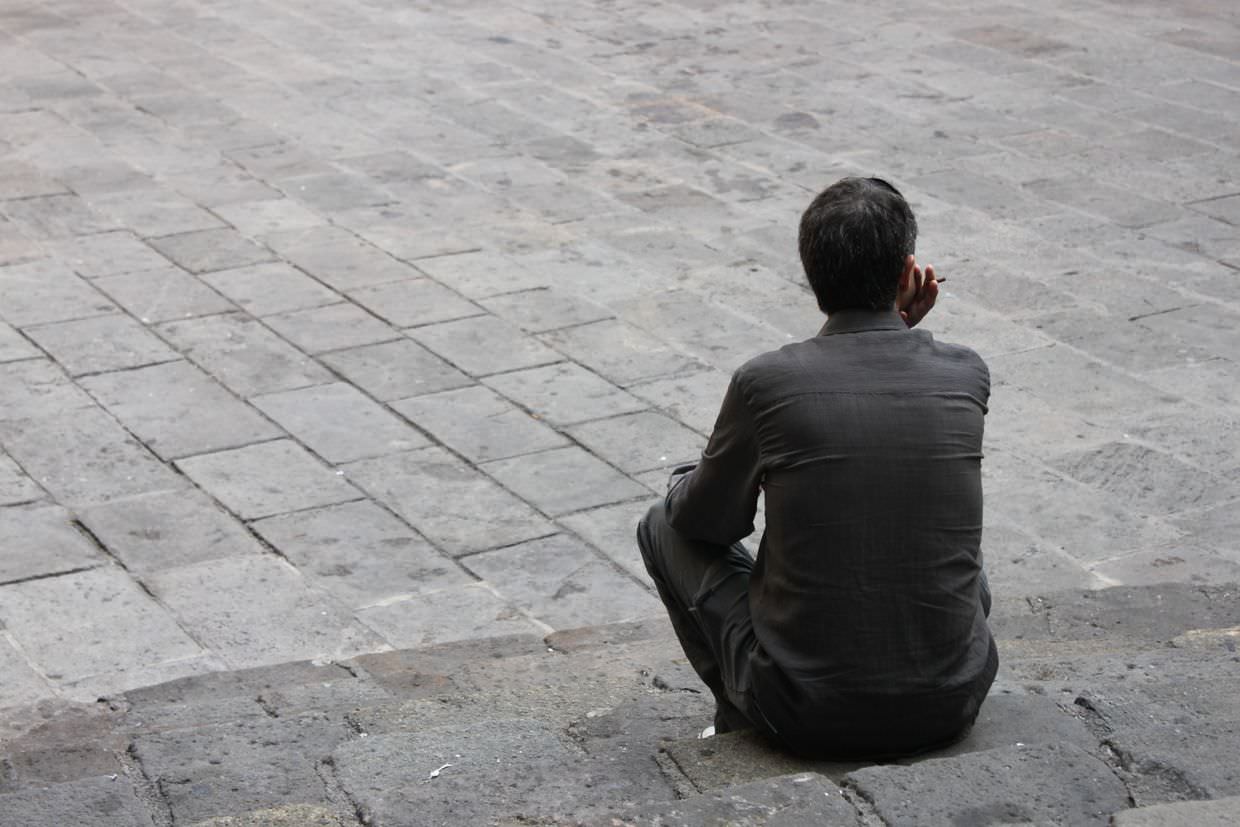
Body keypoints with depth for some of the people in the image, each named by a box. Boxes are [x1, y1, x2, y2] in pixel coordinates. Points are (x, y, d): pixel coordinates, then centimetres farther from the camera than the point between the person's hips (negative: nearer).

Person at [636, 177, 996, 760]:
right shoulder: (965, 376, -3)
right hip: (950, 708, 4)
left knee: (666, 526, 19)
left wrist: (687, 482, 27)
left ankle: (743, 720, 26)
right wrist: (899, 330, 9)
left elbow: (708, 520, 6)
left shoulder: (765, 383, -12)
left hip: (808, 714, -3)